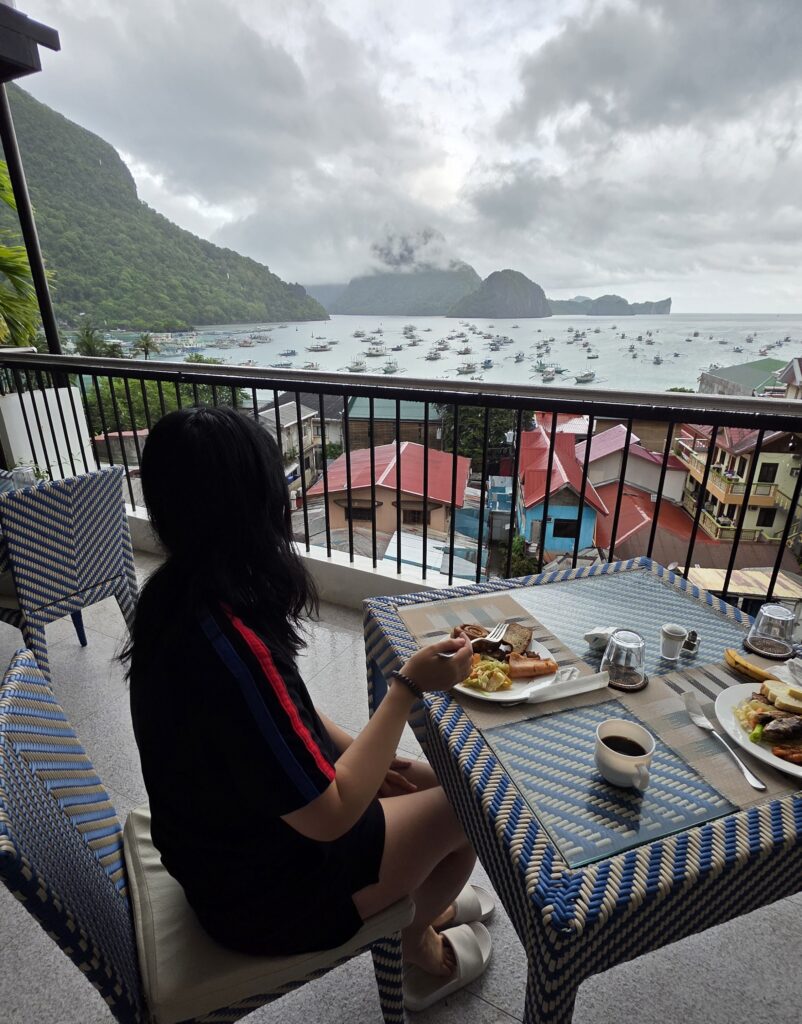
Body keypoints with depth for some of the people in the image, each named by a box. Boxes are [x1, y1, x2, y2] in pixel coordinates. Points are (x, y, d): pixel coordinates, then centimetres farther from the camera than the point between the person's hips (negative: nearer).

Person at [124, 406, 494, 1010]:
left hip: (230, 833, 7)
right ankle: (420, 945, 36)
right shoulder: (229, 646, -39)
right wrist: (410, 687, -25)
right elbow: (329, 816, -28)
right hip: (261, 888, -7)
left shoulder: (178, 598, -9)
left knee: (440, 779, 16)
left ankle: (425, 900, 43)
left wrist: (361, 753, 2)